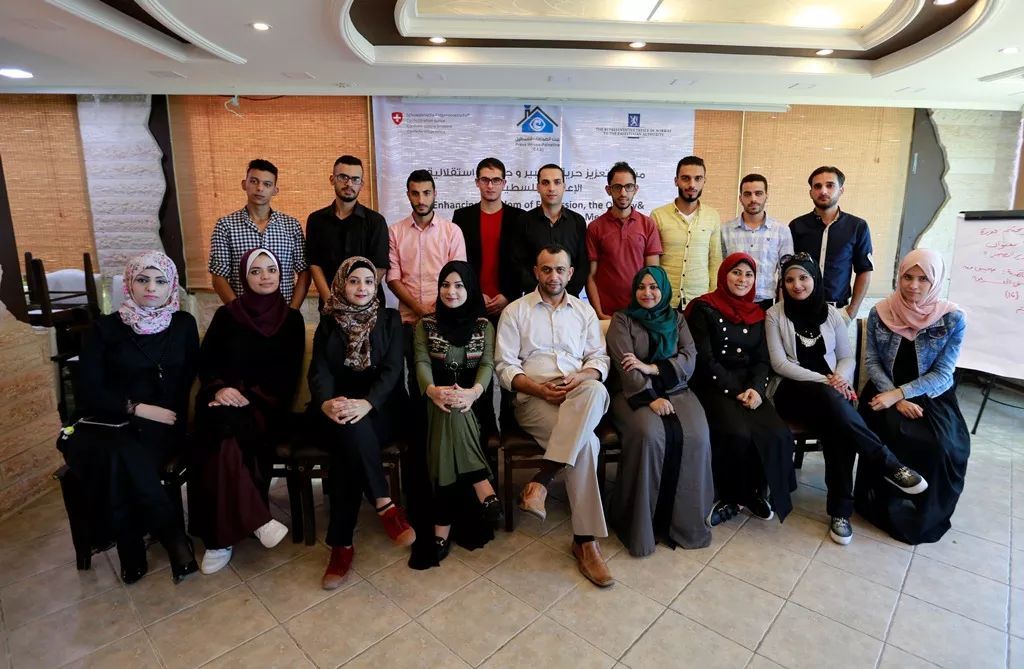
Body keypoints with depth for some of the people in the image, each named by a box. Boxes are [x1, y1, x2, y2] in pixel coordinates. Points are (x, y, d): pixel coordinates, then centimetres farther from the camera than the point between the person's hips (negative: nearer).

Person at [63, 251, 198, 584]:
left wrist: (170, 415, -4)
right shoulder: (105, 328, 2)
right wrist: (138, 408, -15)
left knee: (122, 466, -31)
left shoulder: (183, 325, 7)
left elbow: (192, 379, 10)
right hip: (110, 424, 0)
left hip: (162, 426, 1)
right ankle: (173, 536, -19)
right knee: (122, 456, -35)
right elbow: (89, 390, -4)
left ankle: (132, 550, -11)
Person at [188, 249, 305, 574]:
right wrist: (219, 389, -15)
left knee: (227, 443, -30)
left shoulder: (291, 319, 8)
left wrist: (250, 397, -12)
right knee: (228, 441, -33)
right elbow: (205, 362, 7)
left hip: (266, 405, -1)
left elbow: (289, 373, 2)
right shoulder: (226, 315, 10)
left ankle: (221, 538, -20)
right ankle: (256, 520, -24)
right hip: (225, 402, 1)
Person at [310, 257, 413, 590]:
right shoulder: (328, 323, 11)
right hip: (335, 408, 1)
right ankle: (385, 505, -29)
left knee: (348, 442, -32)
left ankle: (341, 544, -26)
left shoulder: (389, 319, 8)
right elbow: (319, 371, -1)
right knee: (349, 429, -35)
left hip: (380, 408, -1)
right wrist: (326, 403, -26)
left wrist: (366, 403, -26)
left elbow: (392, 369, -5)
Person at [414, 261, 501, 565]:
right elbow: (422, 362, -3)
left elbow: (487, 364, -3)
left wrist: (473, 392, -28)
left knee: (454, 413, -33)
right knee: (451, 412, -35)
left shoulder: (483, 325, 12)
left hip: (473, 402, 0)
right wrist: (432, 389, -28)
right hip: (437, 400, 0)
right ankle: (484, 492, -32)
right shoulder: (426, 324, 13)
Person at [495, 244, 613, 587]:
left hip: (580, 396, 3)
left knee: (594, 390, -37)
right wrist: (539, 388, -14)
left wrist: (582, 378, -10)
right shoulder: (515, 311, 10)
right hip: (533, 398, -3)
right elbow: (505, 366, 3)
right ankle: (586, 541, -23)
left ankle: (542, 480, -32)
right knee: (585, 443, -32)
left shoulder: (584, 310, 19)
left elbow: (600, 358, 15)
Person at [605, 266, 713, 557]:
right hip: (635, 393, -3)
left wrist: (651, 368, -13)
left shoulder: (676, 319, 16)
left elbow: (689, 359, 3)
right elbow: (626, 367, -8)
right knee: (650, 435, -32)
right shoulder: (622, 320, 5)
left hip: (675, 389, 3)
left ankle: (685, 519, -10)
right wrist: (651, 398, -21)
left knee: (695, 436, -25)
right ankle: (640, 522, -17)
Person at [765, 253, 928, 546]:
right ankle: (891, 465, -23)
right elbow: (779, 363, -7)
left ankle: (840, 509, -23)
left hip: (831, 392, 3)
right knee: (831, 400, -38)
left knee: (836, 424, -34)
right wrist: (823, 381, -17)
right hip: (794, 392, -3)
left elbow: (847, 357, 13)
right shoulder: (774, 315, 2)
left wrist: (840, 378, -11)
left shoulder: (831, 313, 12)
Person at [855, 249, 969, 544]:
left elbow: (941, 375, -9)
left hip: (932, 397, 0)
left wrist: (898, 394, -20)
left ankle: (925, 515, 2)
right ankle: (888, 507, -3)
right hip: (885, 393, 0)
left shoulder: (952, 318, -7)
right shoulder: (879, 313, -3)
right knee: (897, 438, -28)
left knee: (941, 447, -25)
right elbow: (872, 362, -2)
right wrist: (897, 400, -14)